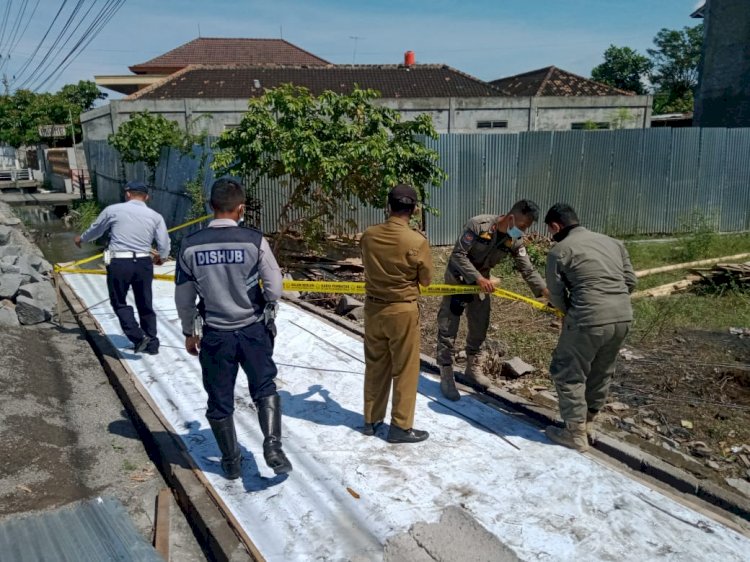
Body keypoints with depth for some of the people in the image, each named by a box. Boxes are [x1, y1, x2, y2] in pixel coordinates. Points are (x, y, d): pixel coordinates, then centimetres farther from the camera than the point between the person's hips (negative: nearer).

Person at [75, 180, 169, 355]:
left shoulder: (113, 210, 3)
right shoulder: (155, 216, 5)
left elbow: (95, 229, 18)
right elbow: (164, 244, 2)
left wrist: (81, 238, 39)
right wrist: (161, 257, 25)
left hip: (118, 263, -2)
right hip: (144, 263, 2)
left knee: (120, 303, 11)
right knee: (145, 305, 14)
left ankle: (139, 337, -5)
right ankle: (152, 344, 21)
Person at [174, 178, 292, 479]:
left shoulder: (191, 245, -6)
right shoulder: (254, 240, -13)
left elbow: (183, 298, 1)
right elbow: (274, 289, -10)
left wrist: (189, 332, 15)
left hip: (215, 334, 1)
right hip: (253, 330, -1)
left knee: (220, 400, 16)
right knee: (264, 388, 18)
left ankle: (231, 462, 28)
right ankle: (273, 445, 0)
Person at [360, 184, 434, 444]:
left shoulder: (369, 235, -6)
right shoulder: (417, 241, -18)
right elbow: (426, 280, -5)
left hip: (373, 308, 5)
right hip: (402, 311, -4)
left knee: (375, 366, 17)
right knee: (405, 370, 8)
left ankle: (371, 420, 29)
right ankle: (400, 427, 17)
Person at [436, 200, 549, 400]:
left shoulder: (515, 241, -11)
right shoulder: (478, 224, -28)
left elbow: (528, 270, -14)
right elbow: (458, 254, -27)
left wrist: (546, 291, -27)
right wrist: (478, 278, -34)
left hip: (481, 281, 6)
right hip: (457, 278, -6)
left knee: (480, 327, 13)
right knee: (448, 328, -4)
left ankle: (472, 368, 32)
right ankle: (446, 377, 4)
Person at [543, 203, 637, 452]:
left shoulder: (559, 251, -1)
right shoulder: (611, 242, 18)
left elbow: (556, 295, 2)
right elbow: (630, 281, 15)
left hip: (589, 320, -7)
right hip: (623, 317, 7)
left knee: (569, 374, 9)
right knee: (601, 372, 22)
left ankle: (576, 433, 14)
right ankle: (588, 422, 36)